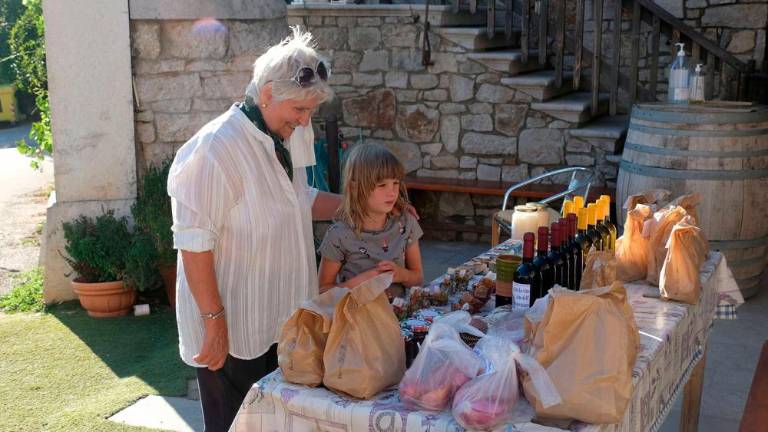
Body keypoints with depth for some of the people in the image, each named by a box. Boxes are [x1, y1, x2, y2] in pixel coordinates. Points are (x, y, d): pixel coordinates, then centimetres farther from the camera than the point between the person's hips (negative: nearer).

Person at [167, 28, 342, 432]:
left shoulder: (287, 137, 4)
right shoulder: (217, 149, -22)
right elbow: (194, 245, -21)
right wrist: (214, 322, -20)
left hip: (278, 319, 8)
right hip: (232, 329, -8)